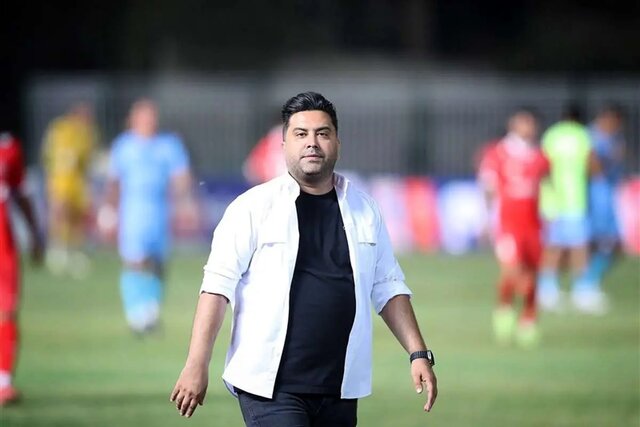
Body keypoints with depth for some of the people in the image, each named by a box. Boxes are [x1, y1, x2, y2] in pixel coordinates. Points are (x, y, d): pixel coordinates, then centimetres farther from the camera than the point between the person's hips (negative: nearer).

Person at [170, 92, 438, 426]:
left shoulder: (364, 210, 11)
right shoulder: (254, 207, -3)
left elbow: (387, 287, 15)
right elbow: (219, 285, -6)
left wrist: (418, 354, 6)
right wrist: (197, 365, -13)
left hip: (340, 388, 5)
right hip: (271, 385, -5)